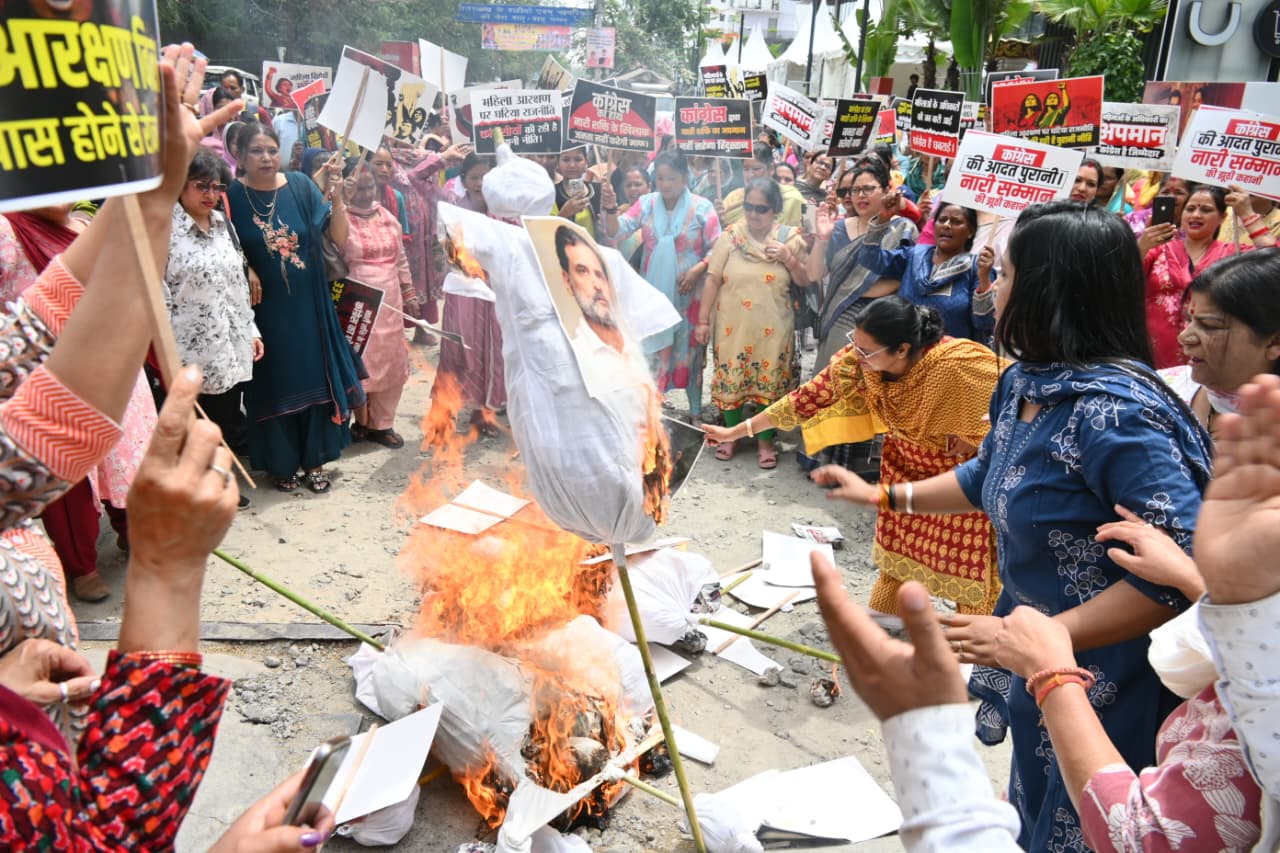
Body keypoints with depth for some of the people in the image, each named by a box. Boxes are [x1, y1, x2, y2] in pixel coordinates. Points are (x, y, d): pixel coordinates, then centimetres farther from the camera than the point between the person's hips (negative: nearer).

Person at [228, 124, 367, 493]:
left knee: (315, 379, 9)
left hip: (308, 303, 1)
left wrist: (336, 195, -21)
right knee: (275, 385, 9)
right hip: (264, 308, -1)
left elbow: (339, 238, -9)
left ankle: (314, 460, 24)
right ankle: (282, 463, 25)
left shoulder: (300, 186, -5)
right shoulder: (231, 196, -6)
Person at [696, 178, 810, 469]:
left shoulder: (790, 237, -1)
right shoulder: (730, 236, -4)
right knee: (730, 379, 7)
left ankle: (765, 440, 23)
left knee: (770, 382, 6)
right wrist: (703, 320, -4)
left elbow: (805, 282, 3)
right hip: (732, 325, 0)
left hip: (773, 327, 0)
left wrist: (789, 259, -15)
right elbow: (712, 280, -2)